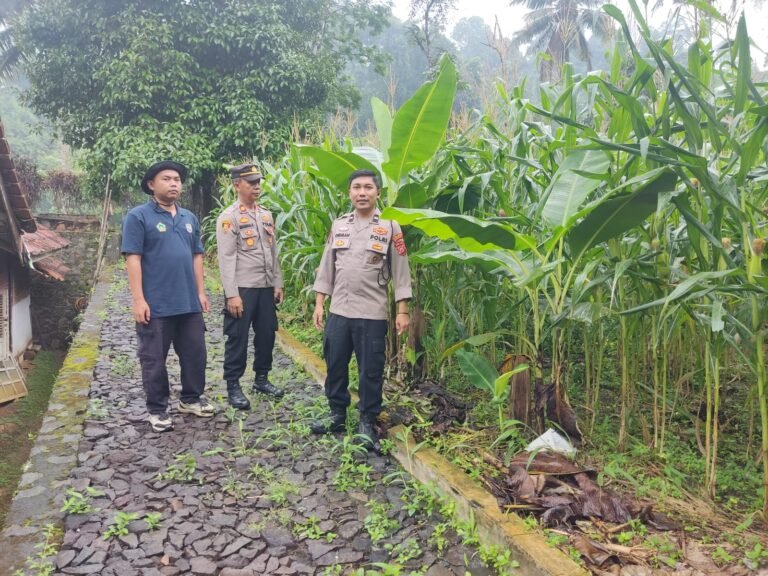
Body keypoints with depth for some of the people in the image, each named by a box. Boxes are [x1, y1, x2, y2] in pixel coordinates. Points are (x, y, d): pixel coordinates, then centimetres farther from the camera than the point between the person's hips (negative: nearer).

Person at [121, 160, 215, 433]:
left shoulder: (189, 218, 12)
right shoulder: (138, 217, -5)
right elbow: (133, 259, -11)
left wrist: (201, 292, 11)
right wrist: (138, 300, -16)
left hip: (189, 303, 6)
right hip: (156, 305, -5)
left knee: (195, 354, 13)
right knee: (154, 360, 5)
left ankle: (191, 398, 31)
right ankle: (157, 409, 19)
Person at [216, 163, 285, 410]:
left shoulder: (266, 215, 12)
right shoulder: (229, 217, -8)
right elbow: (226, 258, -13)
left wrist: (277, 284, 11)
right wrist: (232, 294, -18)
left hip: (266, 288, 6)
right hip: (242, 289, -6)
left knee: (266, 334, 13)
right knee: (238, 339, 2)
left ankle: (261, 379, 29)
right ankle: (233, 386, 14)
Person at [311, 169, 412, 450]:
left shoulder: (390, 227, -3)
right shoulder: (339, 225, 8)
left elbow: (400, 271, -3)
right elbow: (326, 267, 11)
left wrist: (402, 311, -7)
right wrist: (319, 304, 7)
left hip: (372, 313, -4)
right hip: (338, 310, 4)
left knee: (370, 371, 4)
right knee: (335, 365, 12)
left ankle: (367, 422, 18)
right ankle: (337, 414, 29)